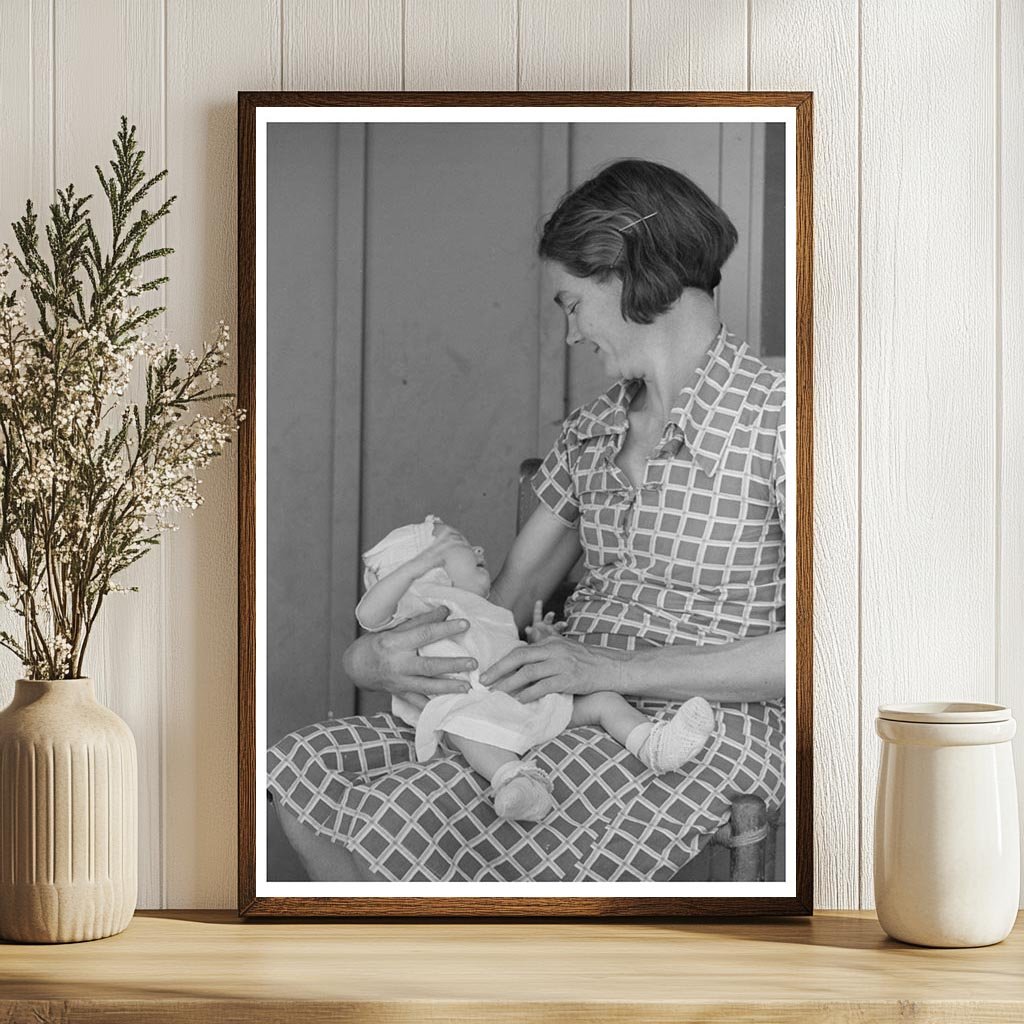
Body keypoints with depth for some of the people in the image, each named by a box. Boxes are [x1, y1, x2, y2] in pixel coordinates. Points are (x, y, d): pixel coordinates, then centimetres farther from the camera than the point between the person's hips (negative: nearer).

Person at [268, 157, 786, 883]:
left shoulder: (772, 416, -9)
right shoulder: (591, 431, 15)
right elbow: (508, 598, 12)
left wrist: (613, 668, -20)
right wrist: (377, 655, -9)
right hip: (572, 711, 7)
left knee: (404, 819, -27)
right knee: (304, 767, -10)